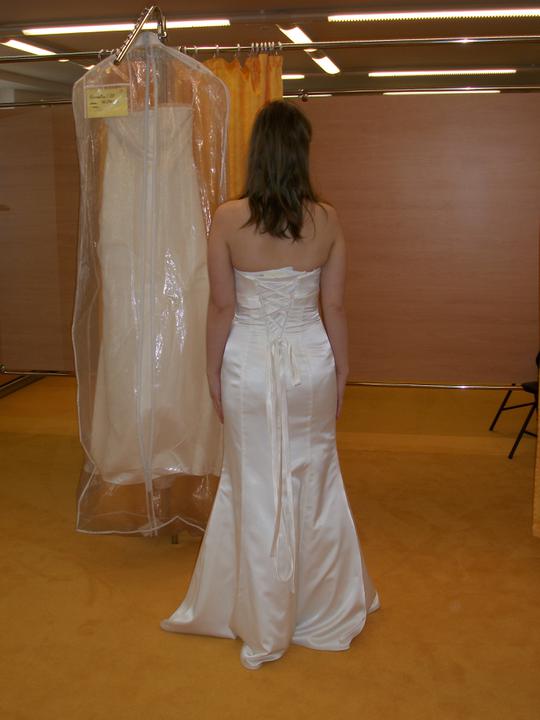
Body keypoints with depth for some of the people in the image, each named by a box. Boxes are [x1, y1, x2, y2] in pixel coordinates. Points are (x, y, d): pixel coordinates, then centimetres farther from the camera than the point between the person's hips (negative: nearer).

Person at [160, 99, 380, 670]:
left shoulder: (227, 219, -12)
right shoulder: (326, 220, -6)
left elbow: (221, 306, -9)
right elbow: (334, 307, -2)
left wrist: (213, 372, 3)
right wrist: (341, 372, 9)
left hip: (249, 365, -2)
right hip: (310, 360, 2)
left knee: (254, 487, 11)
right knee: (315, 482, 17)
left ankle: (261, 626, 24)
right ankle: (325, 608, 34)